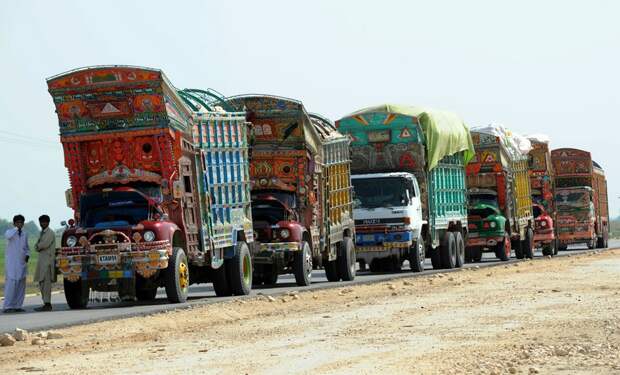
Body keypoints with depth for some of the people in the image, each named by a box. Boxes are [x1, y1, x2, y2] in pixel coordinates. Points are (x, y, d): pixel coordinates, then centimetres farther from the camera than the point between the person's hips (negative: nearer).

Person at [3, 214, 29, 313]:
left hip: (22, 263, 6)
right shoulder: (10, 232, -3)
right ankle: (7, 306, -11)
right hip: (11, 262, -6)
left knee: (21, 285, 5)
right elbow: (8, 236, -29)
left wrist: (27, 254, 4)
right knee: (11, 283, -12)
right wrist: (16, 228, -24)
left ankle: (17, 306, 11)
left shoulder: (25, 234, 13)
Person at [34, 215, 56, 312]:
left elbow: (44, 244, -19)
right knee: (41, 282, 9)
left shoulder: (50, 233, -7)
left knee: (46, 282, -13)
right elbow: (36, 246, 15)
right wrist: (38, 247, -6)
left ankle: (47, 304, -16)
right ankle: (46, 304, 13)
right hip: (41, 259, 9)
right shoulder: (42, 233, 21)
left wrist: (38, 246, 0)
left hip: (48, 259, -9)